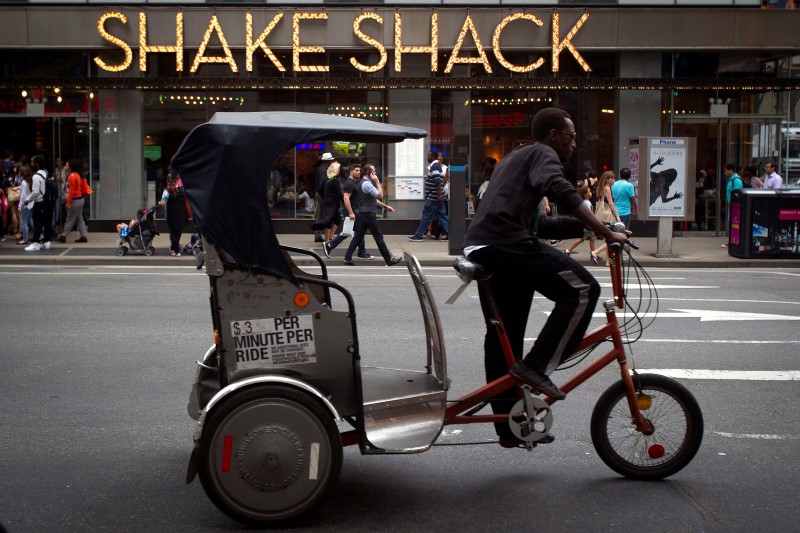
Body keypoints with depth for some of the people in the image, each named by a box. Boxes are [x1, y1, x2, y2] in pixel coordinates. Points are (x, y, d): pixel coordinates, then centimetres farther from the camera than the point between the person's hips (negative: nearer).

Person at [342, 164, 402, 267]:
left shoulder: (363, 183, 16)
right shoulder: (367, 184, -16)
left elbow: (373, 199, 22)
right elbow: (380, 195, -20)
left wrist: (385, 206, 19)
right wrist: (377, 182, -13)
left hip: (362, 214, 10)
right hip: (369, 214, -10)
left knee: (358, 236, 8)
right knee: (379, 237, -2)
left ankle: (348, 258, 5)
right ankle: (389, 260, 4)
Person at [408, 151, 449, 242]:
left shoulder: (434, 167, -15)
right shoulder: (437, 166, 17)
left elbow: (438, 181, -23)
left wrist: (439, 195, -27)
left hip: (433, 197, -10)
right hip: (437, 197, 10)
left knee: (426, 216, -4)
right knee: (442, 215, 7)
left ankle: (418, 235, 1)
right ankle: (447, 234, 6)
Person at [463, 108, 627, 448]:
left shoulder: (514, 158, 33)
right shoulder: (543, 154, 4)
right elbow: (562, 194, -17)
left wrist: (586, 227, 35)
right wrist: (607, 234, -19)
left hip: (478, 247, 10)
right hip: (507, 243, -10)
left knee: (502, 338, 15)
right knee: (582, 289, -11)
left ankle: (509, 426, 22)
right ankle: (536, 367, -13)